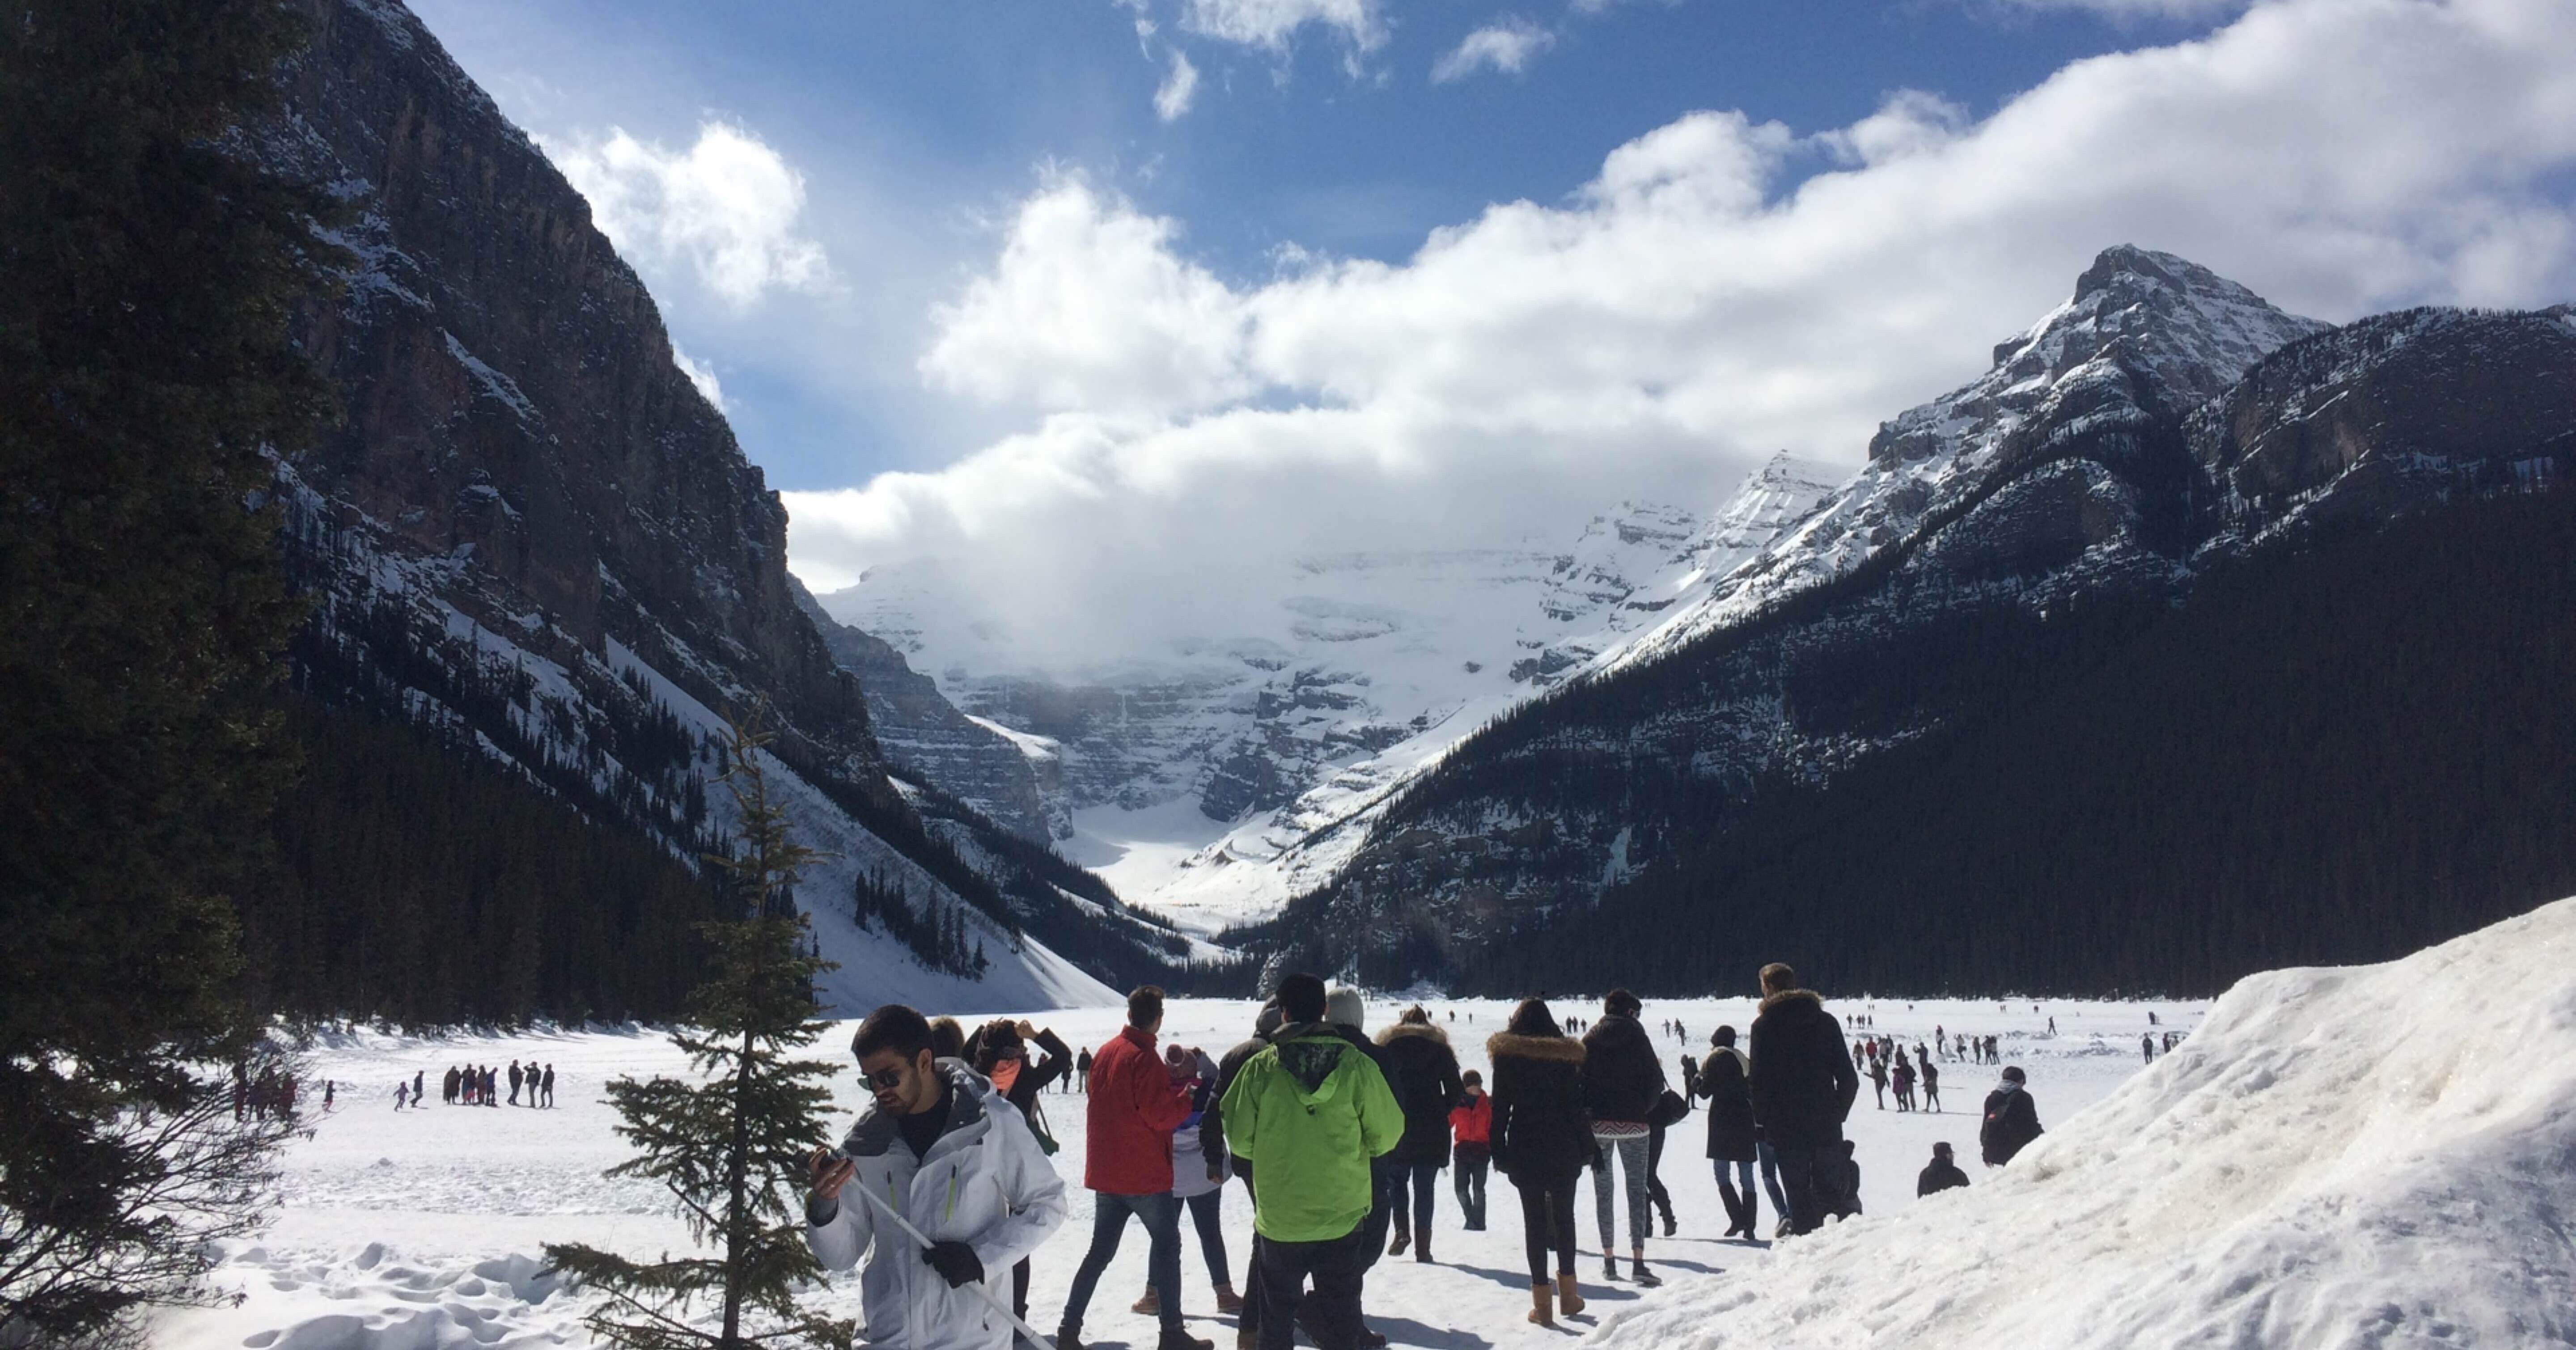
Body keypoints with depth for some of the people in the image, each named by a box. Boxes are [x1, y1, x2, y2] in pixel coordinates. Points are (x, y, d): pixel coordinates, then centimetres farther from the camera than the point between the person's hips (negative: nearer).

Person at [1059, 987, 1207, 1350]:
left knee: (1101, 1251, 13)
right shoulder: (1145, 1058, -17)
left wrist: (1172, 1083, 12)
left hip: (1105, 1171, 7)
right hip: (1143, 1174, -7)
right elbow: (1160, 1114, -18)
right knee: (1167, 1244, 5)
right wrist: (1189, 1090, -5)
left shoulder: (1105, 1052, 8)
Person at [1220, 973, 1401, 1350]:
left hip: (1278, 1221, 1)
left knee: (1278, 1314, 18)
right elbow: (1387, 1134, -5)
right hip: (1343, 1218, 0)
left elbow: (1239, 1139, -4)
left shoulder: (1260, 1068, -10)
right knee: (1341, 1318, 12)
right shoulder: (1356, 1065, -11)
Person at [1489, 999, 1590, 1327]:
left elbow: (1500, 1108, -3)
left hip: (1524, 1149, -1)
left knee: (1534, 1219, 1)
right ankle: (1567, 1293, 16)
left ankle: (1542, 1302, 0)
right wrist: (1585, 1147, 5)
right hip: (1563, 1149, 1)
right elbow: (1576, 1105, 0)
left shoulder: (1507, 1056, -2)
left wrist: (1499, 1152, 1)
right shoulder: (1566, 1055, 1)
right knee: (1564, 1215, 14)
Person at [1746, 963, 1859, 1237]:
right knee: (1830, 1188, 11)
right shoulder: (1825, 1021, 8)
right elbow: (1848, 1076, 7)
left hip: (1786, 1125, -3)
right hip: (1826, 1123, 3)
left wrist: (1763, 1121, 2)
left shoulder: (1764, 1024, -4)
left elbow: (1759, 1079, -8)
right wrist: (1839, 1112, 13)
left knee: (1798, 1192, 0)